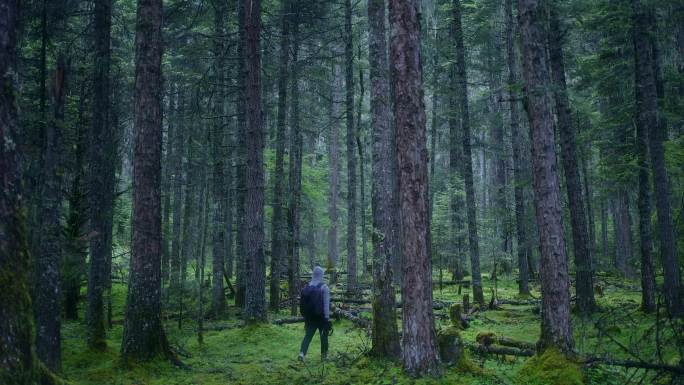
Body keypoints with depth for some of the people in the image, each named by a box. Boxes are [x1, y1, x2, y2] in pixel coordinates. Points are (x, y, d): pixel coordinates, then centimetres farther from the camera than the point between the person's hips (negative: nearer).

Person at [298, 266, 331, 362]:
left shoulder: (306, 287, 5)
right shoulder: (324, 287, -11)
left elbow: (303, 303, 12)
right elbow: (326, 304, -14)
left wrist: (305, 316, 21)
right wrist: (327, 317, -11)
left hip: (309, 317, 4)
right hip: (321, 317, -4)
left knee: (308, 335, 4)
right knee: (323, 336, 12)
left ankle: (302, 353, -15)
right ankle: (324, 355, 19)